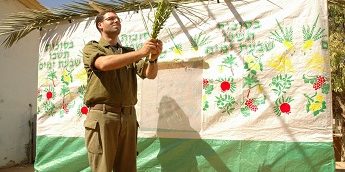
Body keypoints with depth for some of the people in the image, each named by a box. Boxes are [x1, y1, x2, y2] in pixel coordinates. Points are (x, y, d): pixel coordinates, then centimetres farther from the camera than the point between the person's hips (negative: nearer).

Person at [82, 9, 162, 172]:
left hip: (128, 117, 4)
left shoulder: (129, 52, 19)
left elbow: (150, 74, 6)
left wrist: (153, 58, -17)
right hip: (102, 116, -4)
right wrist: (140, 52, -20)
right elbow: (104, 63, -15)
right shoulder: (91, 47, 8)